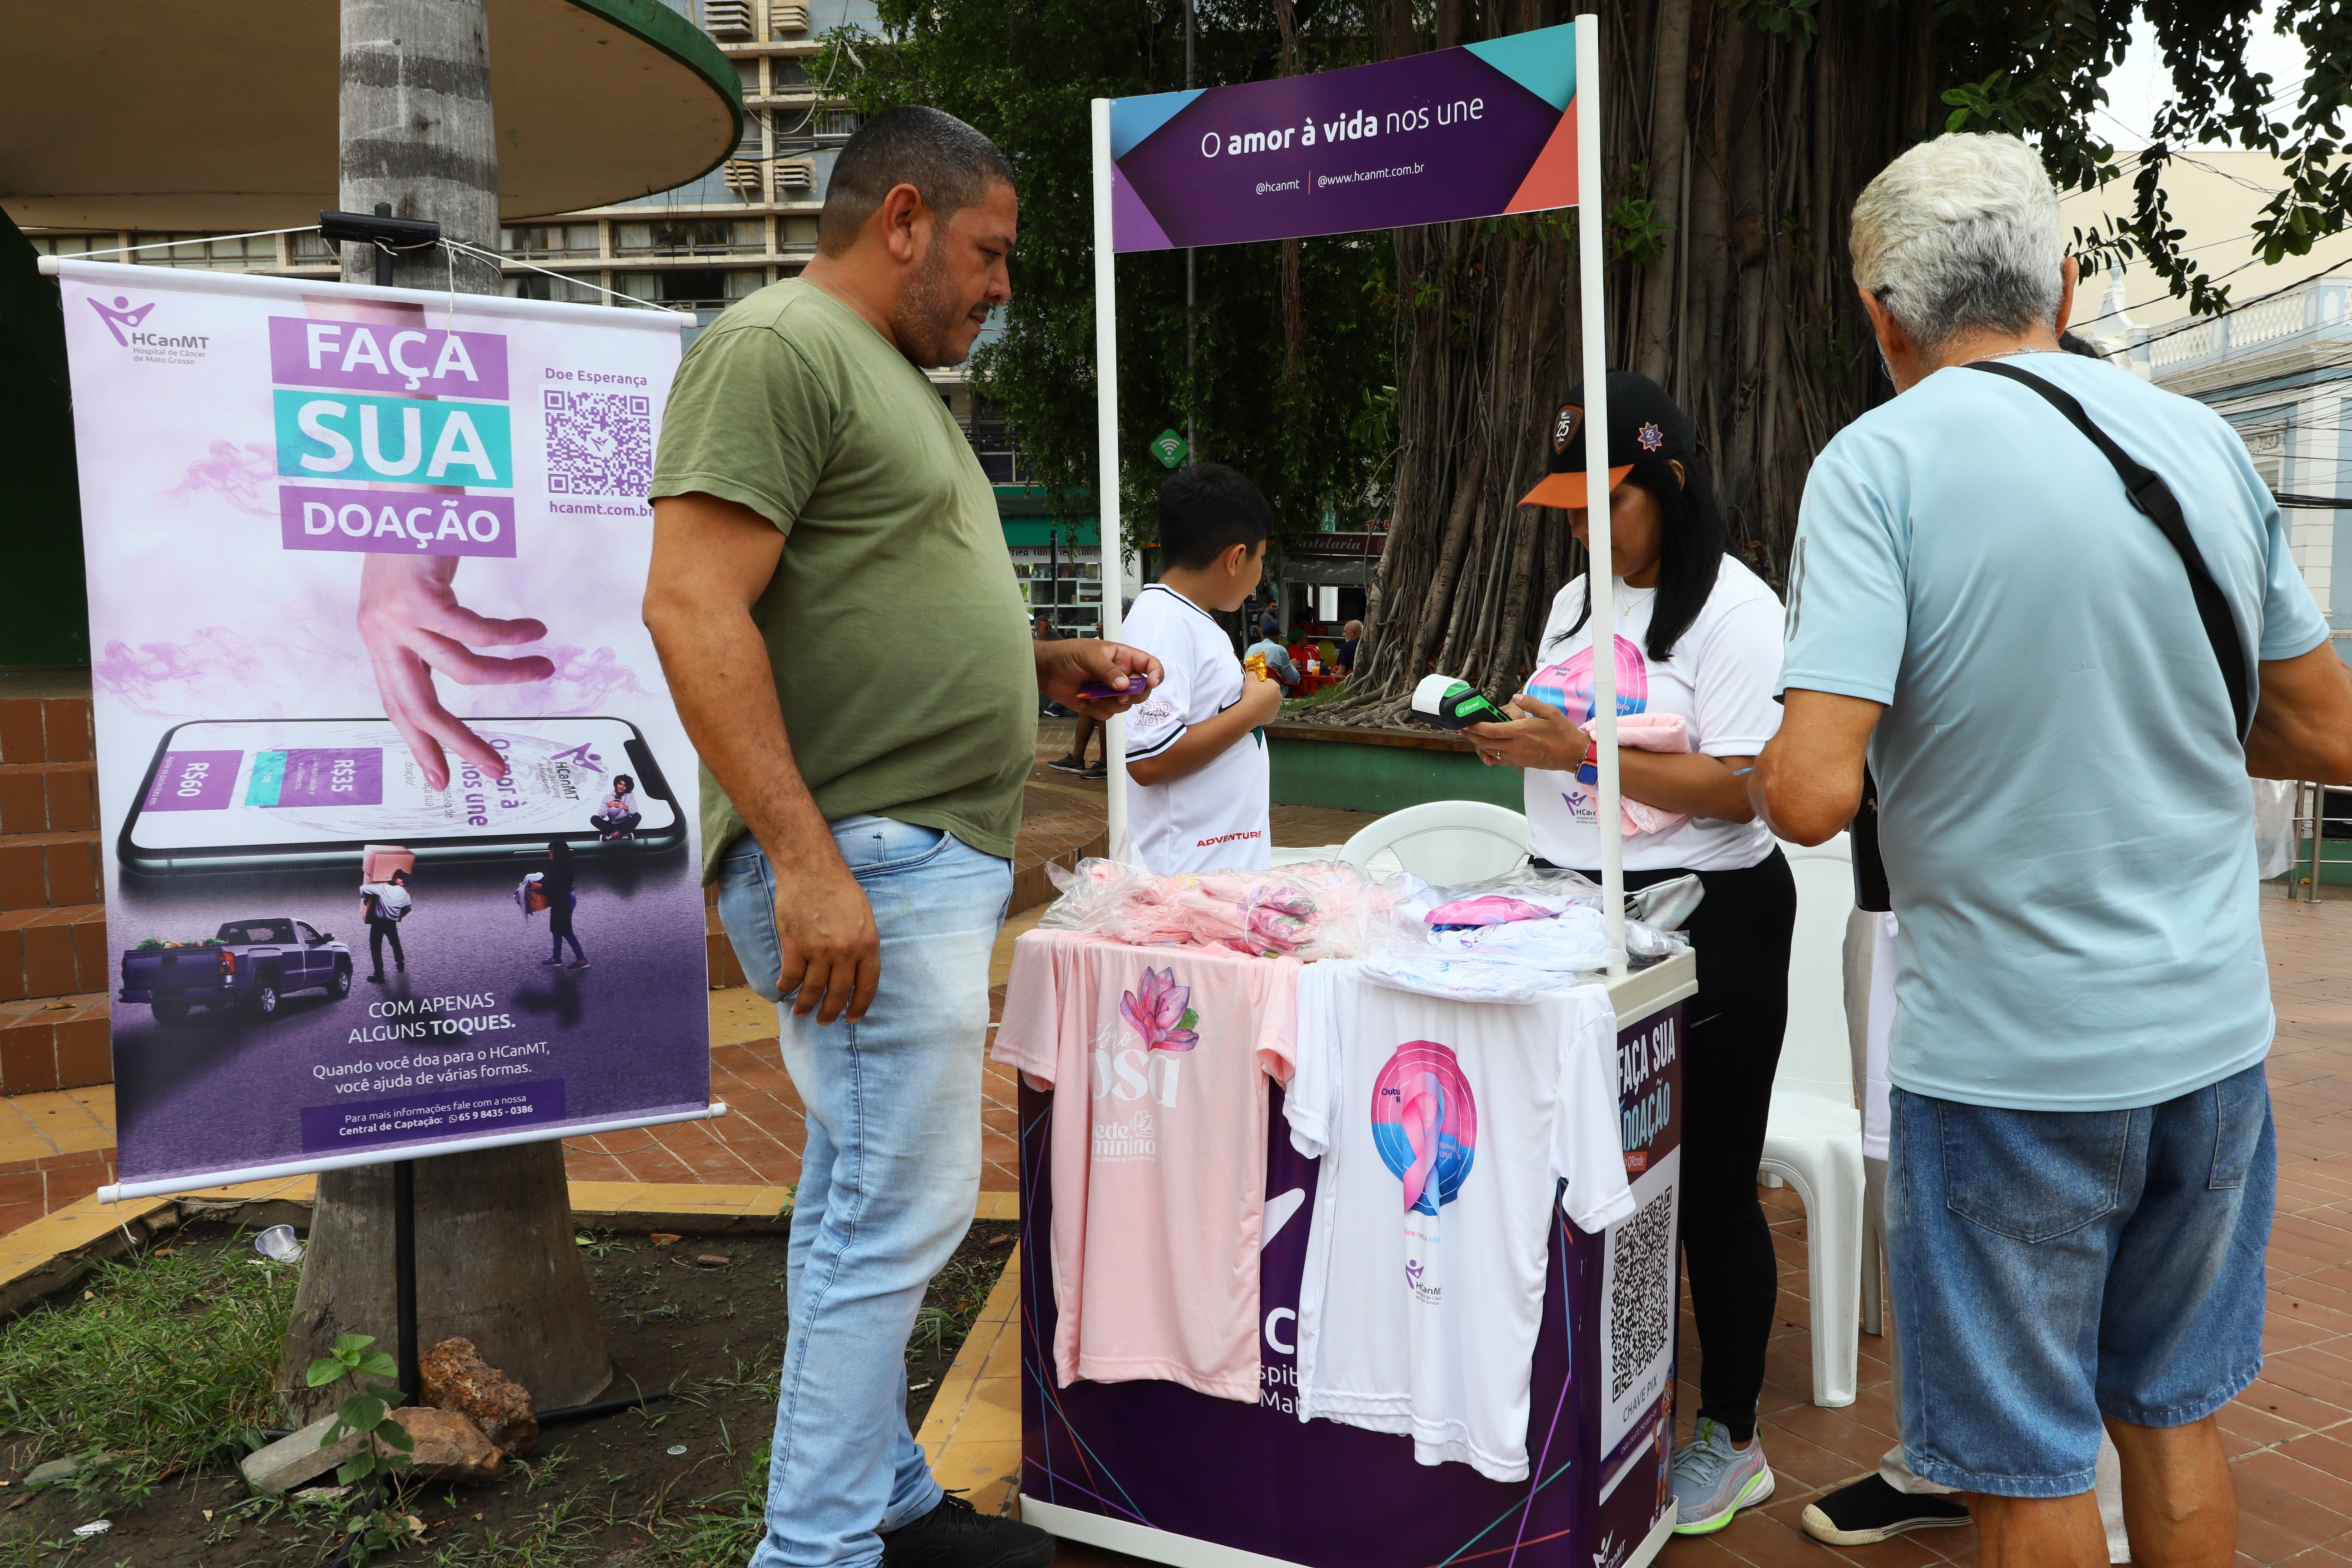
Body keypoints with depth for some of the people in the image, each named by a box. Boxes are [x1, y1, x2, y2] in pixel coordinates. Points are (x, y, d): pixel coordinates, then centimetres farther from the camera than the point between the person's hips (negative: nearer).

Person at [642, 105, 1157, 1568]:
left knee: (867, 1203, 16)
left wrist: (1048, 662, 16)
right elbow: (694, 607, -20)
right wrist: (806, 859, -24)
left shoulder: (901, 381, 22)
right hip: (859, 859, -10)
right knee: (900, 1210, -6)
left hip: (934, 857, 10)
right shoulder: (779, 347, -10)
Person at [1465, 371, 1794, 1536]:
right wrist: (1511, 740, 0)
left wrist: (1583, 748, -24)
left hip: (1705, 923, -7)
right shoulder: (1577, 600, 14)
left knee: (1709, 1185, 3)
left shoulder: (1734, 609, -10)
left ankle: (1729, 1440, 19)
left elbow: (1738, 791, -19)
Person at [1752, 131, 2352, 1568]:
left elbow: (1812, 796, -23)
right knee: (2174, 1417, 23)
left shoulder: (1882, 461, -14)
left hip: (2008, 1056, -5)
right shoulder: (2207, 442, 3)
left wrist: (1782, 759, -1)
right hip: (2211, 1032, 6)